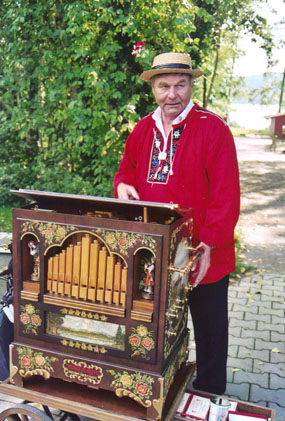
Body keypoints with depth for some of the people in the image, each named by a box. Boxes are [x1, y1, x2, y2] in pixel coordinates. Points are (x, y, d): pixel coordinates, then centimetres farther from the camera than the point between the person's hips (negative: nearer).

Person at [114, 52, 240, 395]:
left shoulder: (214, 129, -13)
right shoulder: (143, 130, 6)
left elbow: (226, 195, -16)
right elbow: (127, 170, 19)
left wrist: (208, 245, -22)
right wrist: (123, 185, -5)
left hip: (203, 256, -5)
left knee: (209, 331, 14)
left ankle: (210, 398, 38)